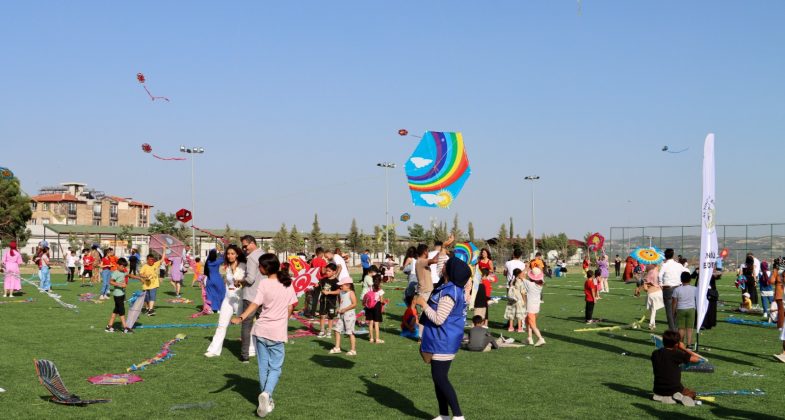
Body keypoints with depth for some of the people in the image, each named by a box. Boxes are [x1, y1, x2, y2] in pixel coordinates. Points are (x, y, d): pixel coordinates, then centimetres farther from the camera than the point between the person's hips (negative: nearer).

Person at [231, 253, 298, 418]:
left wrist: (240, 318, -33)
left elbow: (255, 304, -23)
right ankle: (267, 393, -17)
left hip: (261, 330, -1)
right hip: (278, 332, 1)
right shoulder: (288, 284, 2)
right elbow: (291, 307, 8)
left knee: (263, 367, 12)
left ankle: (267, 401, 18)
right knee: (275, 367, 8)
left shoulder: (263, 283, -10)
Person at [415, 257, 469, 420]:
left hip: (443, 342, -10)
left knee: (440, 378, -8)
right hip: (440, 340, 10)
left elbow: (439, 319, -25)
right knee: (438, 377, 14)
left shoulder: (449, 293, -23)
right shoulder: (450, 288, 8)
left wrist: (423, 303, -17)